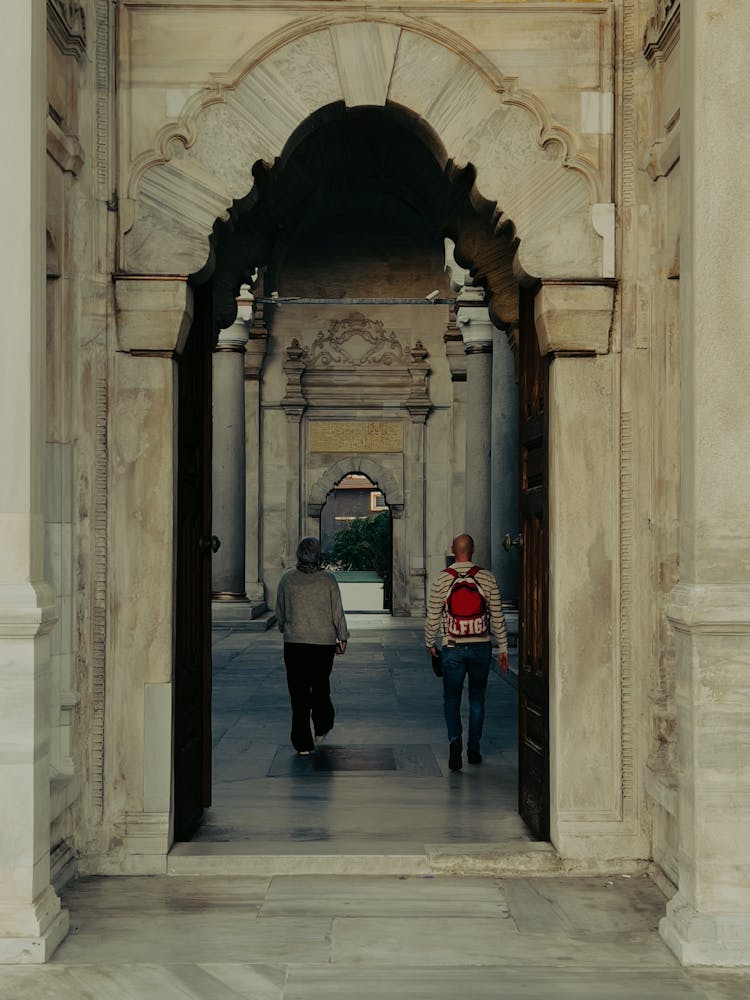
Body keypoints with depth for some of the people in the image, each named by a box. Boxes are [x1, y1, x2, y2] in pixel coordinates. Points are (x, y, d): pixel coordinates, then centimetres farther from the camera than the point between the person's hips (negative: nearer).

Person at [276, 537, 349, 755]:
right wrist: (343, 638, 8)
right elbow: (338, 612, -3)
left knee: (298, 692, 3)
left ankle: (303, 743, 1)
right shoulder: (328, 579, -6)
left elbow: (280, 612, 7)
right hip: (324, 641, 0)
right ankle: (322, 728, 31)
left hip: (294, 642, 0)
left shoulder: (287, 579, -3)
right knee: (320, 687, 21)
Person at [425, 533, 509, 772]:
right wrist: (503, 648, 7)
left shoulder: (442, 580, -5)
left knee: (451, 699, 7)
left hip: (452, 648, -1)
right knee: (477, 698, 14)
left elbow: (433, 617, -1)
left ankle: (455, 740, -17)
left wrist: (430, 644, 14)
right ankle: (474, 749, 18)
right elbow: (497, 616, 0)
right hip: (481, 647, 1)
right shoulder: (486, 578, -3)